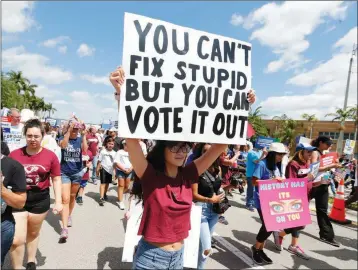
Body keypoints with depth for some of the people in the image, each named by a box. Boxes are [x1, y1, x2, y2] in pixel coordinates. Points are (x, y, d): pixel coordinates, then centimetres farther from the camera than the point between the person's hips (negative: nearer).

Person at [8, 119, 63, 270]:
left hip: (40, 200, 0)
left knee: (33, 233, 22)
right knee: (16, 240, -1)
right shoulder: (14, 154, -7)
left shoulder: (50, 156, -10)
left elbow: (56, 179, -2)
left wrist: (58, 202, -5)